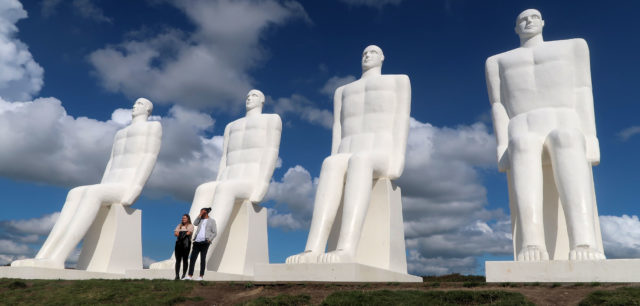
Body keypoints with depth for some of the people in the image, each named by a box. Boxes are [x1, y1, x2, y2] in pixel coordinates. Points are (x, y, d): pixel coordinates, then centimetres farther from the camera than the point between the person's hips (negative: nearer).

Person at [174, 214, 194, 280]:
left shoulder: (190, 226, 8)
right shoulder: (179, 225, 22)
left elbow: (189, 232, -8)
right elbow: (175, 233, 9)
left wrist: (180, 234, -9)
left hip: (186, 244, -4)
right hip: (178, 243, 4)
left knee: (185, 259, -6)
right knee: (178, 260, -2)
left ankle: (184, 275, -6)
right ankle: (177, 275, -3)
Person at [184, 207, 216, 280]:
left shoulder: (212, 221, 7)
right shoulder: (200, 220, 19)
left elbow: (214, 233, 3)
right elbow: (195, 223, -1)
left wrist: (209, 240, -10)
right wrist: (200, 215, 2)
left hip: (204, 242, -4)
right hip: (197, 241, 4)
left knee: (203, 259, -2)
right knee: (192, 258, 0)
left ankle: (201, 276, 2)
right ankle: (190, 275, 2)